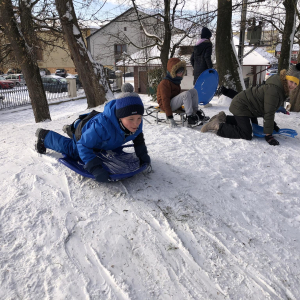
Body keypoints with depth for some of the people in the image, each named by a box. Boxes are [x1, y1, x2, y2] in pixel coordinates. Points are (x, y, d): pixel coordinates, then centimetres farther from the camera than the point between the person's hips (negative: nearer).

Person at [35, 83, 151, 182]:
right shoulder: (102, 126, -53)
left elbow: (138, 137, -9)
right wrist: (94, 167, -54)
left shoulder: (137, 122, -34)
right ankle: (44, 136, 41)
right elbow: (83, 145, -44)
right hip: (83, 132, -6)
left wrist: (143, 154, -19)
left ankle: (70, 129, 58)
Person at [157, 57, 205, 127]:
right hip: (168, 105, -9)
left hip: (175, 103, 10)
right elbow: (165, 101, -24)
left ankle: (195, 112, -6)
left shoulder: (176, 81, 13)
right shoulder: (165, 83, -17)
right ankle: (190, 118, -32)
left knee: (194, 91, -1)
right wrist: (170, 118, -29)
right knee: (186, 94, -32)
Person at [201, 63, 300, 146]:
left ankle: (223, 118, 28)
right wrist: (268, 135, -25)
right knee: (246, 135, -19)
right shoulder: (273, 90, -27)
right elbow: (268, 113, -28)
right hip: (240, 106, -11)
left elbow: (271, 109, 18)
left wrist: (272, 124, 21)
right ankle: (218, 126, -13)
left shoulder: (283, 89, 6)